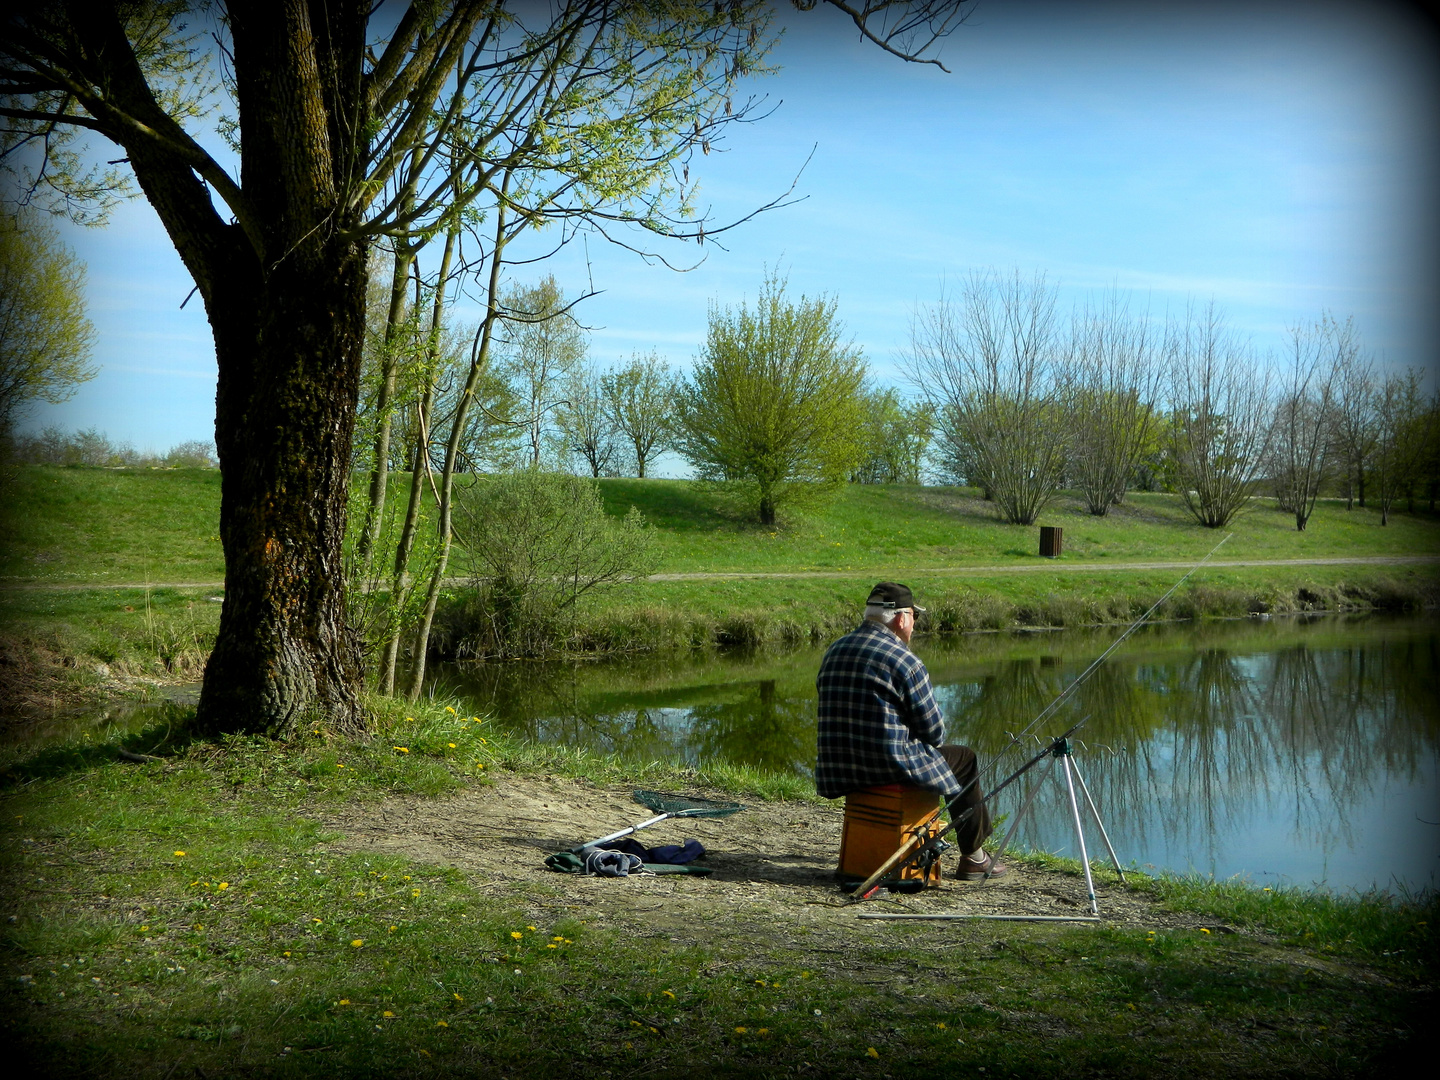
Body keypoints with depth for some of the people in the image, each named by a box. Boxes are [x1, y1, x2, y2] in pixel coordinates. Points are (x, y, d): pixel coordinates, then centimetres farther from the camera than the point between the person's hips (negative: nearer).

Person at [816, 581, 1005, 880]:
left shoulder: (834, 652, 8)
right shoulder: (904, 661, -14)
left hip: (837, 769, 8)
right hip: (889, 766, -7)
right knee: (965, 760, 17)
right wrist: (933, 741, 15)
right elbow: (933, 729, -9)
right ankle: (973, 858, 25)